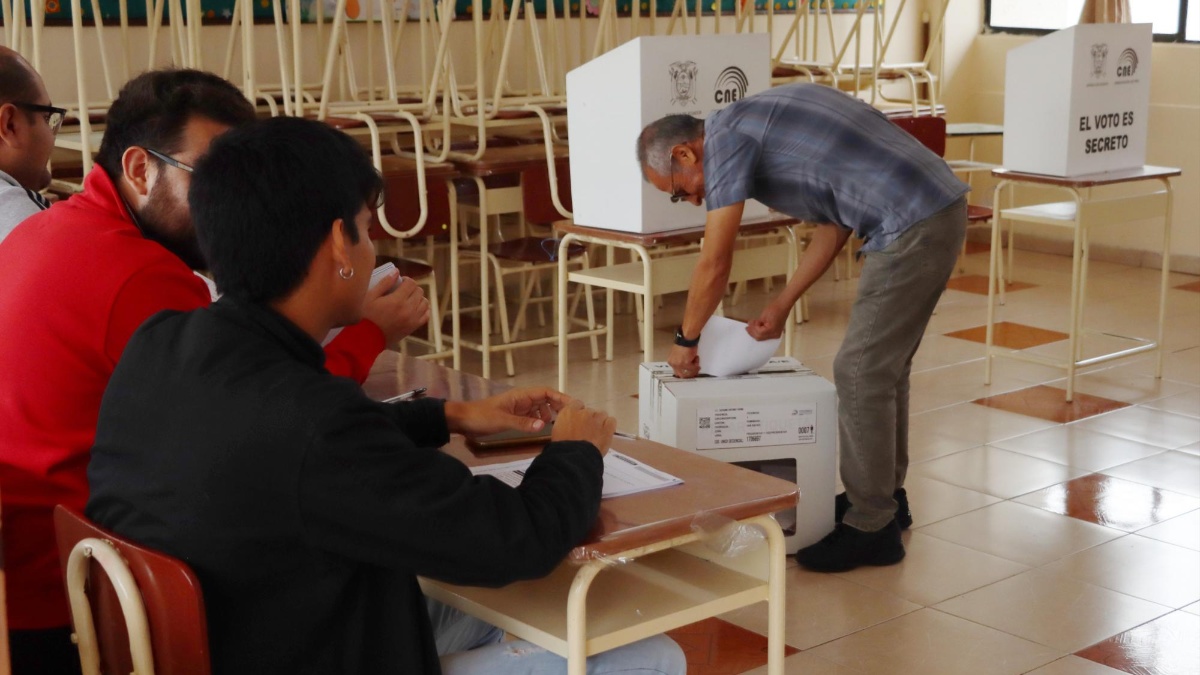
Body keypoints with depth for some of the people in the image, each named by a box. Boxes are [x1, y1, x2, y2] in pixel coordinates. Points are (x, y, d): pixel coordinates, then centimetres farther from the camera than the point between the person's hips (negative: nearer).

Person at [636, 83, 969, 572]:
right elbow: (834, 225, 22)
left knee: (861, 373, -3)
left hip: (912, 226, -10)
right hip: (942, 207, 10)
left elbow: (714, 264, -6)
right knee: (884, 365, 19)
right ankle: (885, 497, 32)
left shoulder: (726, 137, -8)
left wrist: (686, 339, 9)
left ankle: (871, 529, 6)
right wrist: (781, 306, 21)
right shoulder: (758, 121, 20)